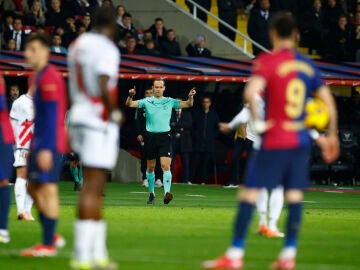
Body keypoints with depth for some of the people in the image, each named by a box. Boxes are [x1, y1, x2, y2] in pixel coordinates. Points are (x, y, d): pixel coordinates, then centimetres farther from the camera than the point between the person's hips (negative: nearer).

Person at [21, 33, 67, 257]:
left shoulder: (49, 77, -13)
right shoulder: (41, 76, 18)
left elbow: (51, 115, -20)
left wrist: (46, 148, -24)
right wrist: (35, 145, 24)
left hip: (49, 143, -10)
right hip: (40, 143, 10)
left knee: (47, 188, -8)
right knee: (33, 188, 13)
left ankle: (49, 245, -6)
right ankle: (53, 237, 18)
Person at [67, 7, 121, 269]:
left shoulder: (78, 45, 14)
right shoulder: (107, 49, -13)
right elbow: (104, 88, -23)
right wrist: (115, 112, -8)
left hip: (79, 119, 9)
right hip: (100, 121, -9)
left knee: (96, 188, 14)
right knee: (92, 187, -7)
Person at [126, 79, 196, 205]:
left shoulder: (170, 102, 6)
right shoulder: (146, 101, 4)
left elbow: (188, 105, 3)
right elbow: (129, 104, -3)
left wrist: (190, 97, -18)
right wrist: (130, 96, -24)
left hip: (165, 136, -1)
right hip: (150, 136, 1)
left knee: (165, 165, -16)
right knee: (150, 167, 8)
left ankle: (167, 193, -25)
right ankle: (151, 193, 23)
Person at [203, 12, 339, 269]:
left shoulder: (268, 62, -8)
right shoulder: (308, 65, 9)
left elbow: (251, 93, -25)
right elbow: (329, 102, 11)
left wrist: (257, 122, -13)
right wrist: (330, 137, 19)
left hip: (274, 141, -5)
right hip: (301, 140, 5)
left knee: (250, 192, -1)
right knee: (295, 195, 8)